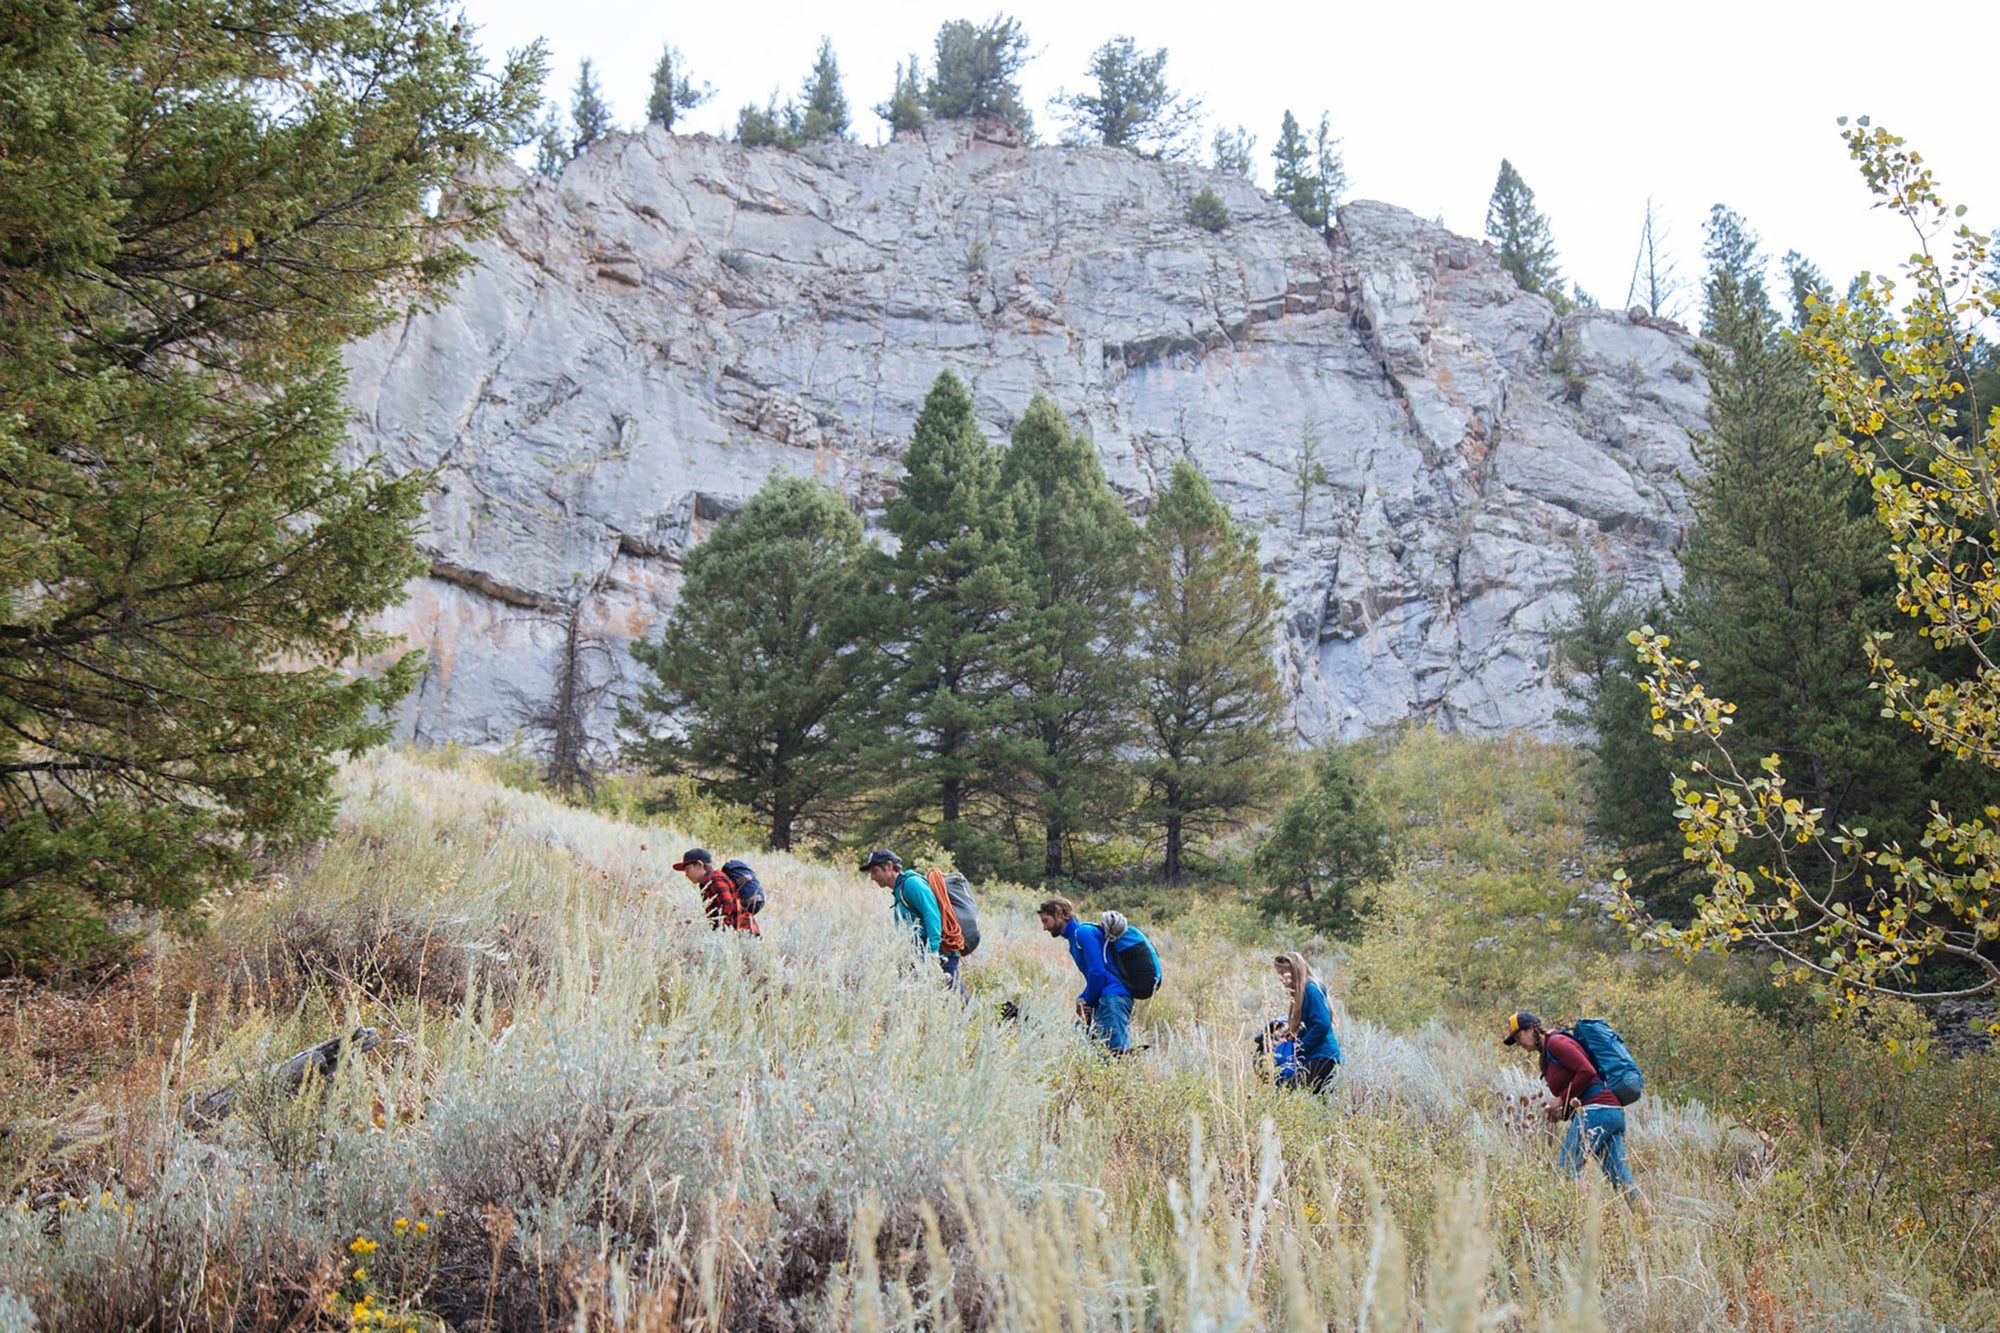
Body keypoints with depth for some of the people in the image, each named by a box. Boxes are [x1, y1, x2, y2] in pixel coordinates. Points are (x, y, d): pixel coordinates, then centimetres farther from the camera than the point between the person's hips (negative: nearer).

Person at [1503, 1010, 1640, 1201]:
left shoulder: (1556, 1042, -3)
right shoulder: (1547, 1056, 25)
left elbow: (1587, 1072, -16)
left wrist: (1561, 1099, -9)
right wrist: (1560, 1113, 8)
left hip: (1596, 1111, -10)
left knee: (1566, 1171, -8)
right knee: (1622, 1180, 3)